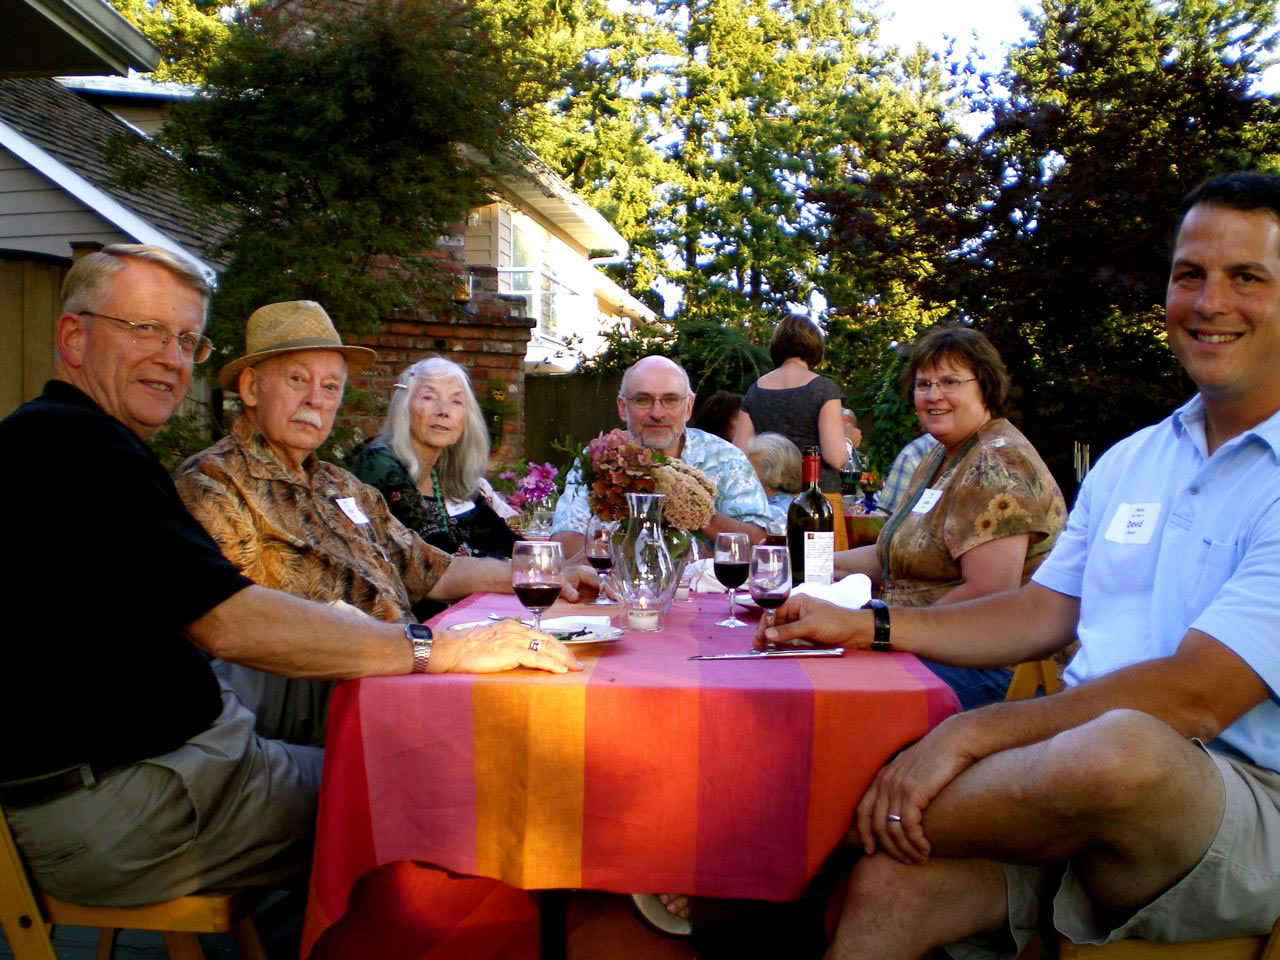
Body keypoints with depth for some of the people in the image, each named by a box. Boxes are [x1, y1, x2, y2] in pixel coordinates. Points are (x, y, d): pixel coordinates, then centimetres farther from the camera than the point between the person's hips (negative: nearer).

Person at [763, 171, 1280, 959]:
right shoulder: (1130, 462, 15)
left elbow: (1194, 696, -19)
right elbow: (1045, 613, 17)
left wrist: (968, 733, -21)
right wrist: (870, 626, 7)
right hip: (1075, 777, 6)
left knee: (1122, 749, -39)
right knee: (892, 881, -22)